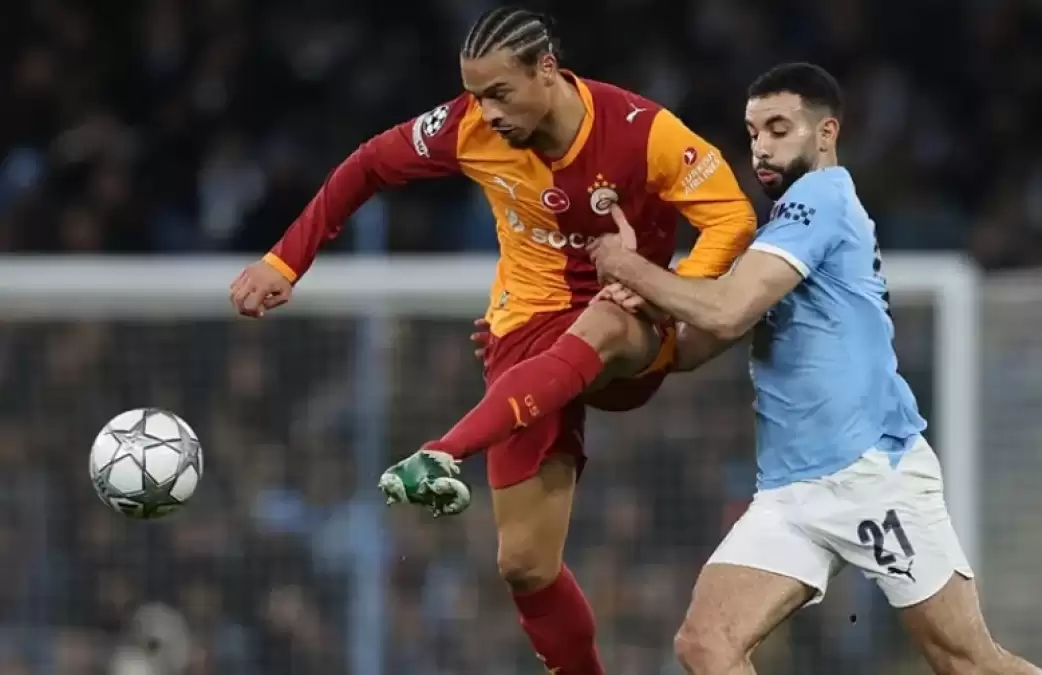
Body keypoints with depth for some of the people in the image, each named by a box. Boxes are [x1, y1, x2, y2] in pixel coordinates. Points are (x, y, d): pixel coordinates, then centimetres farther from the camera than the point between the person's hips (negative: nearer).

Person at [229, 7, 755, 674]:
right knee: (527, 564, -5)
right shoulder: (470, 129, -9)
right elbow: (368, 168, 4)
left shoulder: (642, 132, -19)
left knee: (601, 328, -42)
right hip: (529, 333, 3)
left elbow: (734, 217, -17)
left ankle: (444, 458, -55)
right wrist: (283, 263, 2)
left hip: (630, 340, -3)